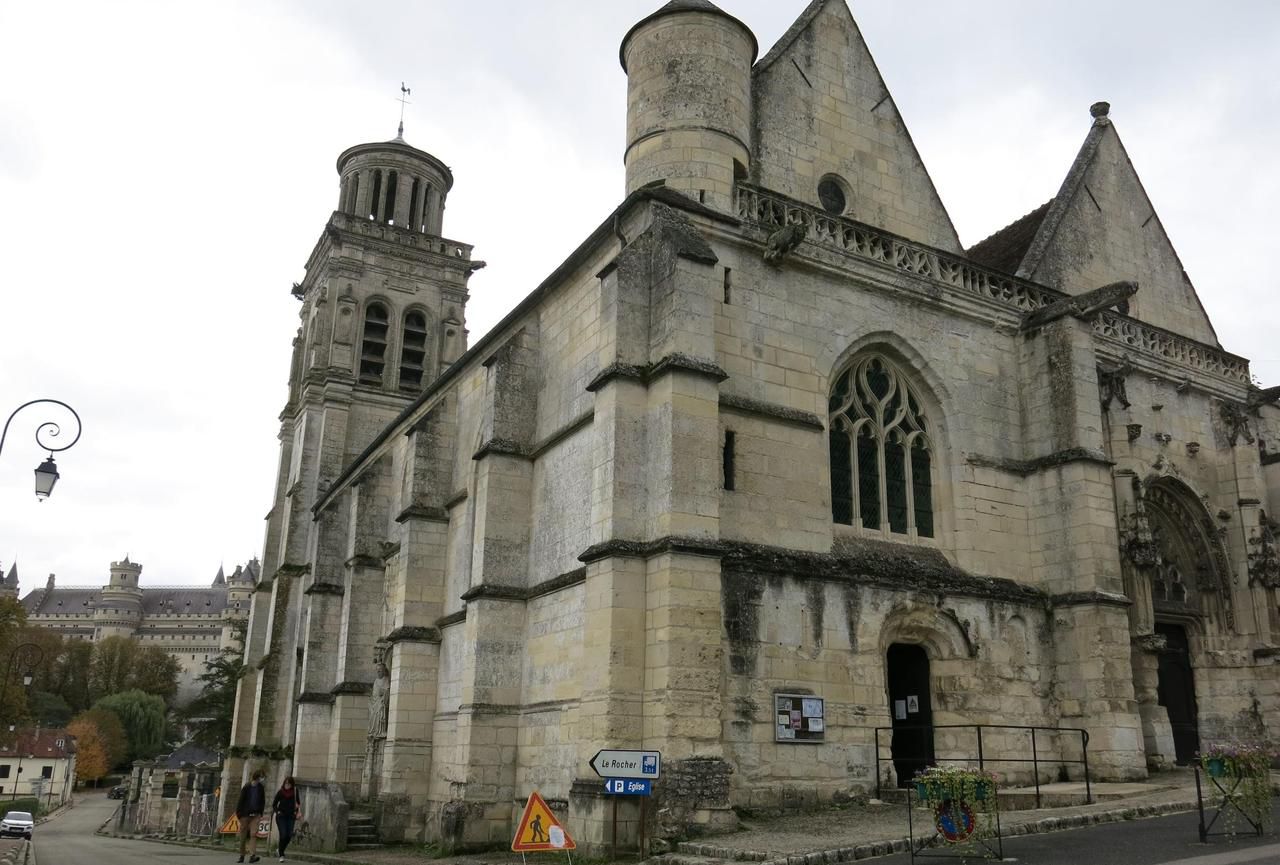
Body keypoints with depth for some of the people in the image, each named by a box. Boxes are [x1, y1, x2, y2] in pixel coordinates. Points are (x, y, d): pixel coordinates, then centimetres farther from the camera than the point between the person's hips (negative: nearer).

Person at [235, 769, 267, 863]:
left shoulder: (260, 788, 5)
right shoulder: (246, 788, -5)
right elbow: (241, 801, -4)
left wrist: (260, 812, 4)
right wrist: (239, 813, -8)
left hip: (255, 815, 2)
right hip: (245, 814, -2)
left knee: (253, 834, -13)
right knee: (243, 836, 5)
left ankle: (252, 855, -20)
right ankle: (242, 856, 18)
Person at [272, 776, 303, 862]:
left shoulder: (295, 791, -2)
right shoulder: (280, 792, -6)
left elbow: (298, 802, 12)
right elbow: (274, 804, 4)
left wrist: (298, 811, 2)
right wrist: (277, 811, -9)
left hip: (290, 816, 2)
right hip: (281, 816, -2)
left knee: (289, 835, -5)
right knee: (283, 835, -13)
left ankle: (281, 850, 21)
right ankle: (281, 855, 2)